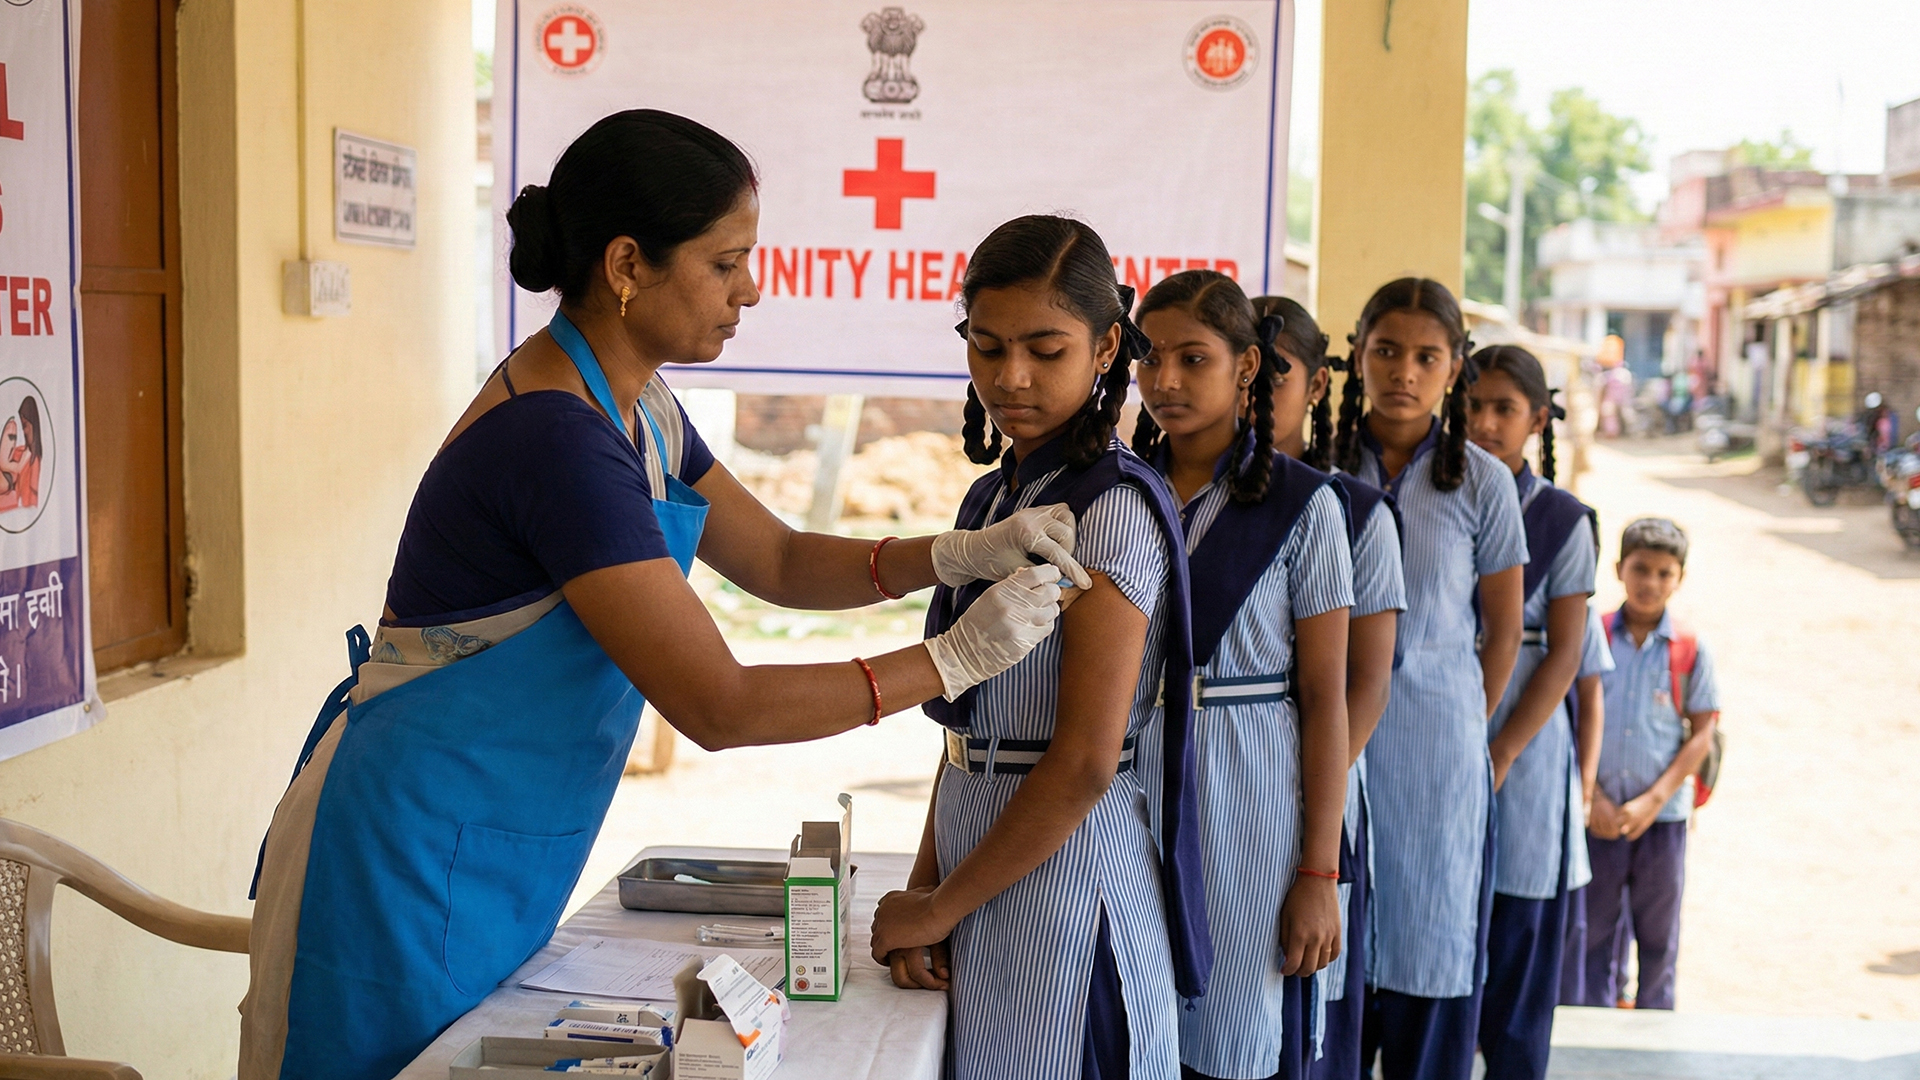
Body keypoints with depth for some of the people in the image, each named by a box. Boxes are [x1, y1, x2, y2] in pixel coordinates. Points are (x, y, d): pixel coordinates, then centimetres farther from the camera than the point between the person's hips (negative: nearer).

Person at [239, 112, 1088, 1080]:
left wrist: (956, 553, -4)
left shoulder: (632, 409, 4)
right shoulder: (556, 438, -26)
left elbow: (778, 562, 12)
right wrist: (953, 658, -19)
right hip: (413, 867, -9)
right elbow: (717, 707, -26)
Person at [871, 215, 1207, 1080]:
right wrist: (923, 887, 3)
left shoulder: (1112, 508, -15)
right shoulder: (990, 499, 9)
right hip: (979, 864, 7)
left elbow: (1084, 763, -19)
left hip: (1063, 872, -7)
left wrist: (936, 909, -11)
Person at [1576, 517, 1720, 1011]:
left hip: (1662, 814, 0)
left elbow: (1701, 734, -1)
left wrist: (1653, 800, -10)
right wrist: (1592, 796, -9)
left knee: (1658, 933, 11)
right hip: (1598, 813, 0)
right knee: (1596, 929, 7)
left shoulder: (1690, 650, -2)